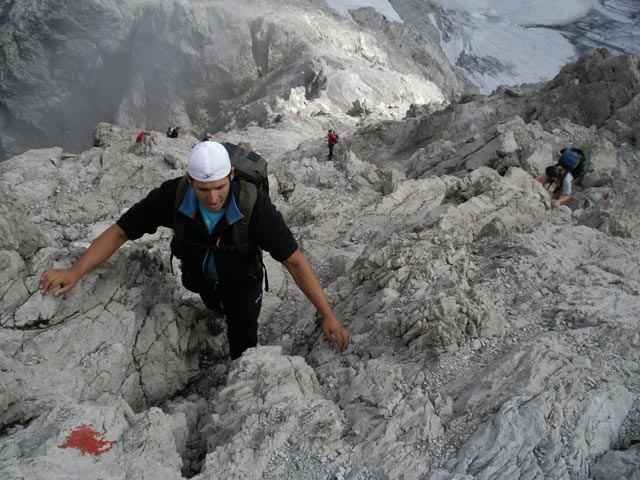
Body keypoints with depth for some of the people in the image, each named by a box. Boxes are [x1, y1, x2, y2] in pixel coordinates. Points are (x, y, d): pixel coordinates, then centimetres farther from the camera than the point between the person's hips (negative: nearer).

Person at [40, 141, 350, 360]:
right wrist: (75, 272, -32)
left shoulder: (255, 206, -41)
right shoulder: (171, 197, -35)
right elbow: (119, 232, -23)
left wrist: (327, 315, -39)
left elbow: (294, 261, -37)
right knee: (217, 309, 32)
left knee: (242, 344, 3)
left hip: (241, 278, -2)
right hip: (197, 275, 3)